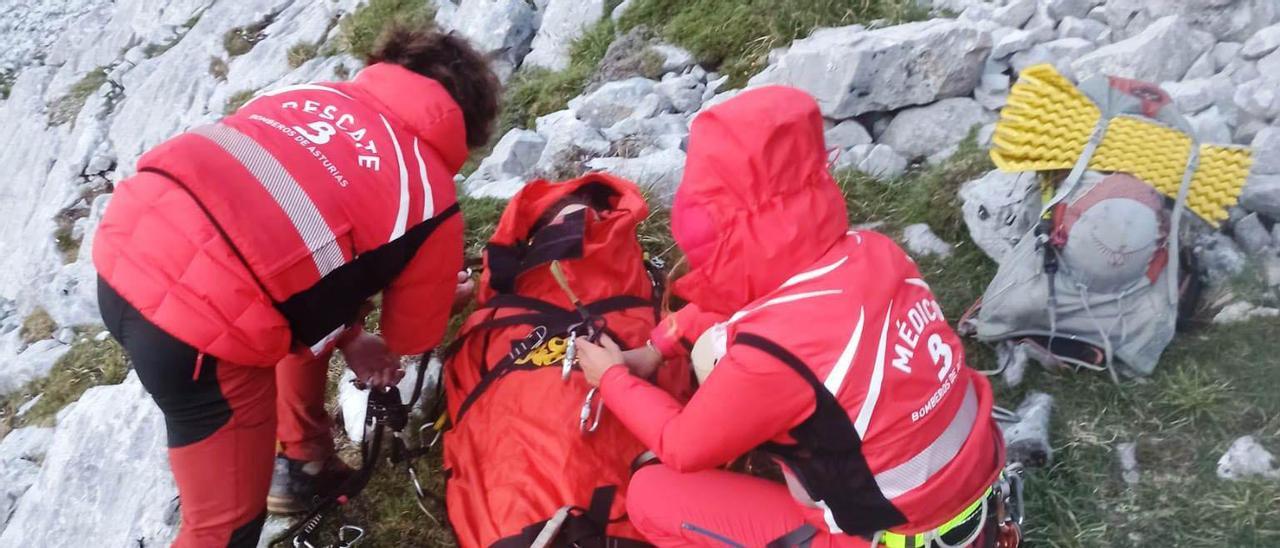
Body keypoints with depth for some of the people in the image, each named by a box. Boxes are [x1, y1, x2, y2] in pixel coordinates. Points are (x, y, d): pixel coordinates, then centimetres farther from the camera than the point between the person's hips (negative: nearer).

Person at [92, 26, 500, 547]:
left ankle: (305, 463, 49)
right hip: (199, 332, -8)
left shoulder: (311, 93, 19)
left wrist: (347, 336, 31)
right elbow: (412, 336, 18)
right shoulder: (431, 198, 3)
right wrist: (439, 291, 41)